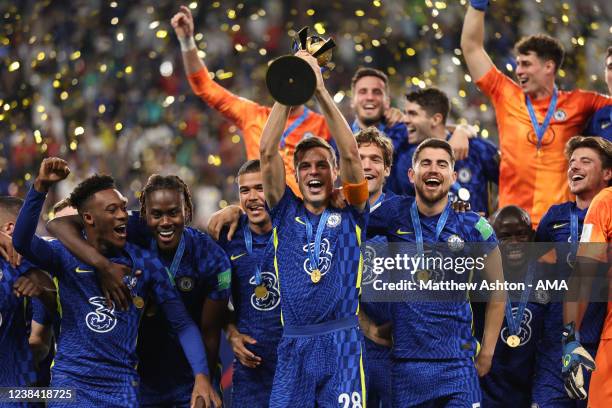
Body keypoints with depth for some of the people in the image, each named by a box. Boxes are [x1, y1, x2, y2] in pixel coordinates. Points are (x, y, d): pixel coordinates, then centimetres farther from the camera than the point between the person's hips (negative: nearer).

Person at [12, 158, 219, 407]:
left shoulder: (144, 263, 2)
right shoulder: (66, 256, -1)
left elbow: (182, 324, 1)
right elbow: (22, 242, -21)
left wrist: (201, 377, -12)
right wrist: (41, 187, -33)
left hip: (122, 385, 1)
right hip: (70, 379, -1)